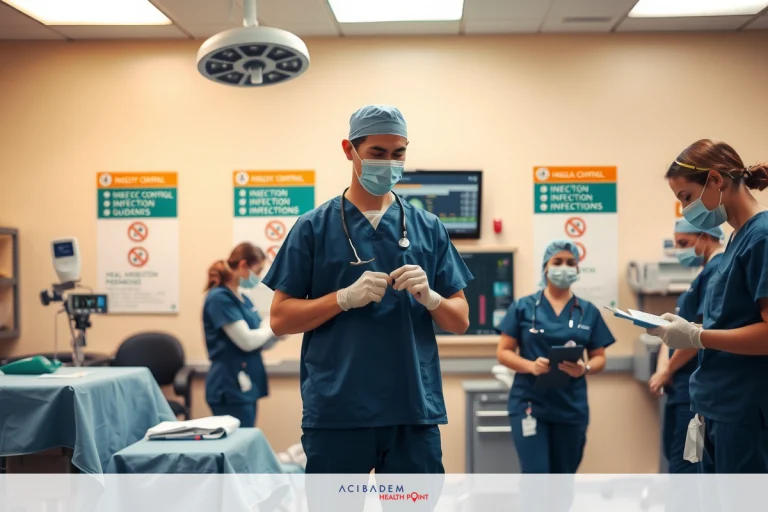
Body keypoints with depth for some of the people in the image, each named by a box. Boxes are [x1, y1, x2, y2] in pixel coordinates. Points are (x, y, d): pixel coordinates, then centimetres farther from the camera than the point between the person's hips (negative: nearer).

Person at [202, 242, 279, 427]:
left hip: (246, 385, 9)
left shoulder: (244, 300, 14)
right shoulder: (219, 298, -12)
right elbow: (246, 341, -18)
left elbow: (260, 343, 15)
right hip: (230, 388, -9)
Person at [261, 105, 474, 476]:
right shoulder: (313, 228, 2)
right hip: (335, 411, -2)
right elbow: (280, 318, 0)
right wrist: (345, 298, -15)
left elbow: (460, 320, 10)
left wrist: (428, 297, -12)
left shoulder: (428, 228, 8)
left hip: (414, 409, 2)